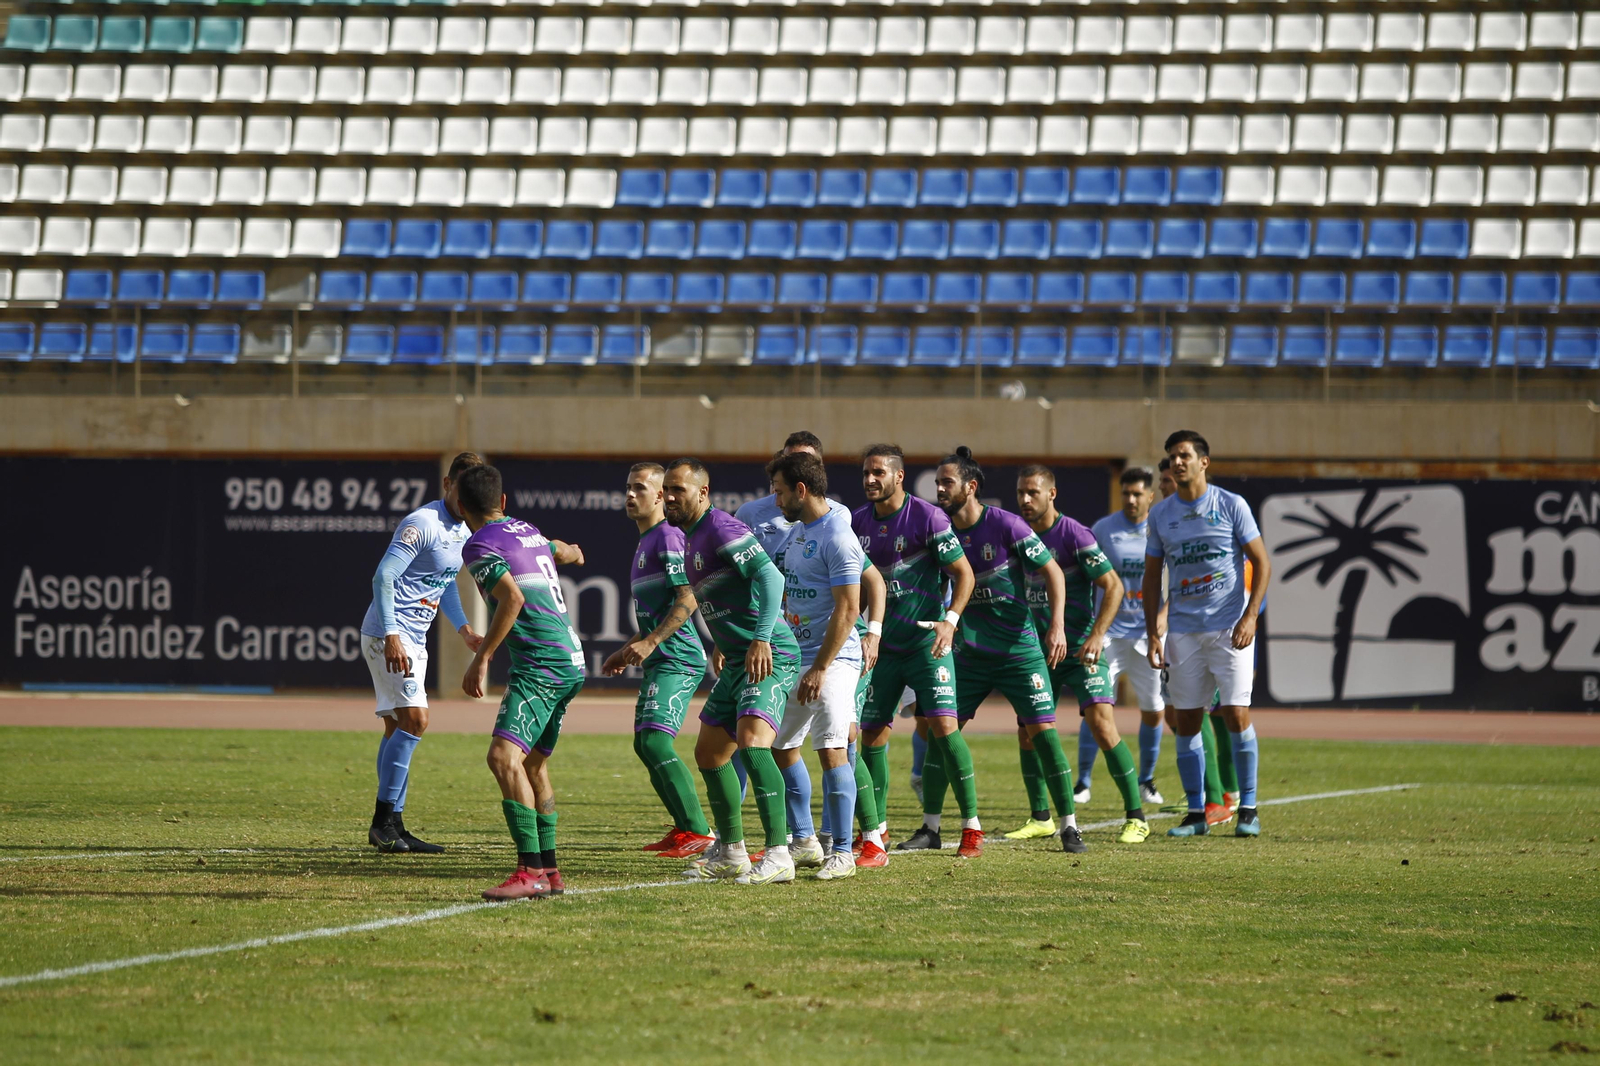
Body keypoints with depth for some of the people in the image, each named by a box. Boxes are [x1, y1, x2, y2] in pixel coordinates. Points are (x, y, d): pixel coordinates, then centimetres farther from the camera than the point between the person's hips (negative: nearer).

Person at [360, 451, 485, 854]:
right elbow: (383, 576, -21)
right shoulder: (422, 523, -17)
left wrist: (463, 629, 20)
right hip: (388, 633, -10)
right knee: (413, 719, -18)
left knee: (398, 729, 10)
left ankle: (391, 827, 12)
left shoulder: (463, 529, 13)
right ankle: (383, 821, -16)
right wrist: (391, 635, -28)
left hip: (413, 638, 10)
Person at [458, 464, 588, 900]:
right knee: (533, 765, 18)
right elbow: (569, 553, 41)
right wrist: (570, 552, 66)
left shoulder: (479, 545, -7)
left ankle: (530, 871, -28)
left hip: (539, 664, -9)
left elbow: (512, 598, -21)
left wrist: (481, 659, -18)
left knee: (504, 756, -18)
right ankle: (548, 871, 19)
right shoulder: (527, 531, 19)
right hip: (570, 660, 9)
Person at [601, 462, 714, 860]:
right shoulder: (645, 542, 20)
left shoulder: (667, 537, -11)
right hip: (659, 662, 11)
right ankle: (684, 828, 20)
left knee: (656, 740, -18)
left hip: (677, 659, -11)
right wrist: (628, 651, 26)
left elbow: (686, 600, -19)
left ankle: (699, 832, -17)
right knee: (644, 743, 13)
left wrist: (650, 642, -23)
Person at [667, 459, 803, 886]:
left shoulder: (722, 529, -14)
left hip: (770, 658, -11)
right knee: (709, 753, 14)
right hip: (736, 661, 11)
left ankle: (778, 855, -26)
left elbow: (769, 577, -23)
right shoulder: (689, 538, 16)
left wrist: (762, 639, -30)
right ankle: (730, 854, 26)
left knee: (752, 742, -25)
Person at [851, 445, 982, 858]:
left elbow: (963, 573, -9)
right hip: (883, 646, 5)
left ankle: (972, 827, -7)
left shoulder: (927, 518, -11)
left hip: (926, 642, -5)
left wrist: (950, 621, -22)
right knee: (872, 733, 3)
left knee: (943, 726, -14)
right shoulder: (858, 523, 5)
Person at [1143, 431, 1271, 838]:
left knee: (1236, 713, -9)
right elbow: (1152, 576, 15)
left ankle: (1248, 809, 0)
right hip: (1183, 631, 4)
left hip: (1229, 627, -4)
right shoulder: (1161, 514, 8)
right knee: (1186, 720, 2)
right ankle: (1196, 812, 10)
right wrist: (1152, 632, 7)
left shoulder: (1231, 505, -2)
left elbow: (1261, 563, 0)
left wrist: (1250, 616, -12)